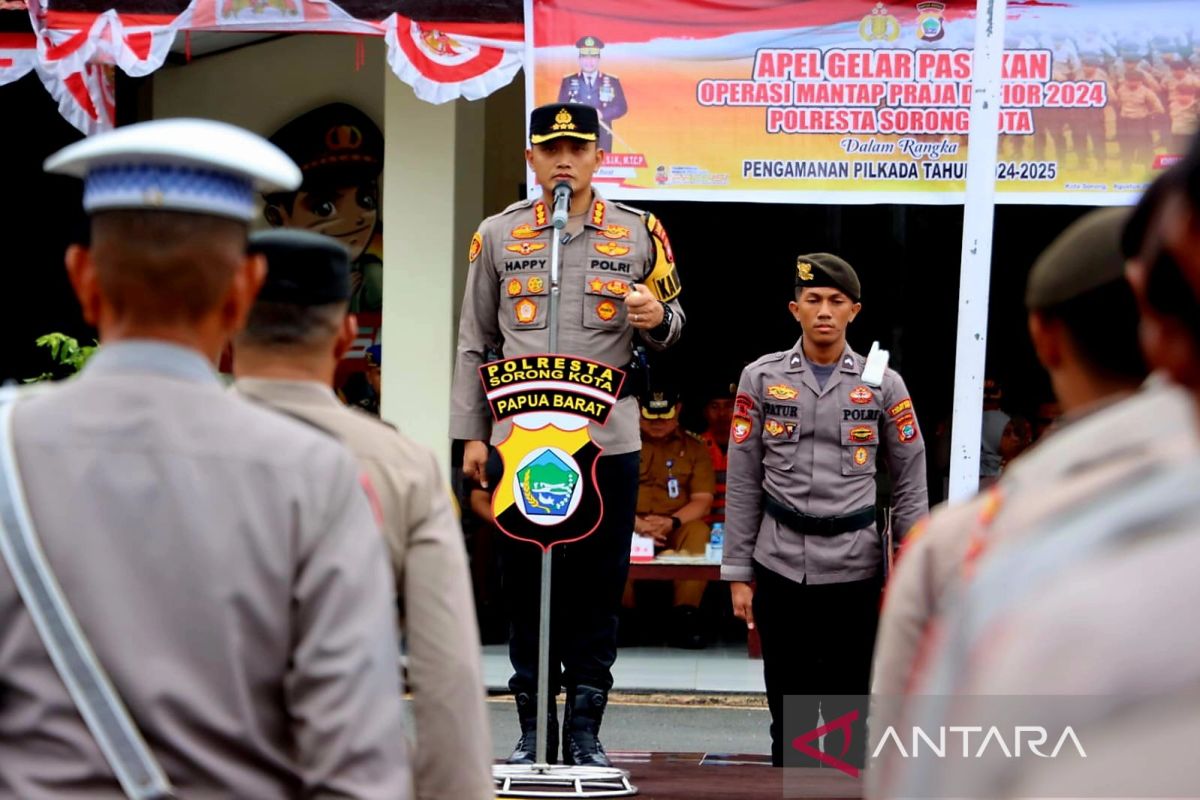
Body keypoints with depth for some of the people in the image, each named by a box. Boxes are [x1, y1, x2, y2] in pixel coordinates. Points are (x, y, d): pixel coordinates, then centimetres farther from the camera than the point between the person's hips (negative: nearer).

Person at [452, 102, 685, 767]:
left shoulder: (638, 234, 7)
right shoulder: (498, 235, 8)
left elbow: (670, 325, 15)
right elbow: (474, 343, 11)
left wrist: (658, 318, -10)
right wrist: (472, 435, 5)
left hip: (608, 443, 0)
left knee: (597, 589, 2)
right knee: (526, 588, 3)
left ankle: (585, 731, 9)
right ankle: (533, 731, 11)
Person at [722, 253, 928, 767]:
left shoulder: (883, 385, 3)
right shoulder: (762, 378, 4)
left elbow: (910, 485, 6)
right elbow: (743, 484, 5)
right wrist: (738, 574, 2)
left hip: (854, 570, 0)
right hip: (780, 569, 1)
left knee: (849, 714, 2)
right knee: (789, 713, 5)